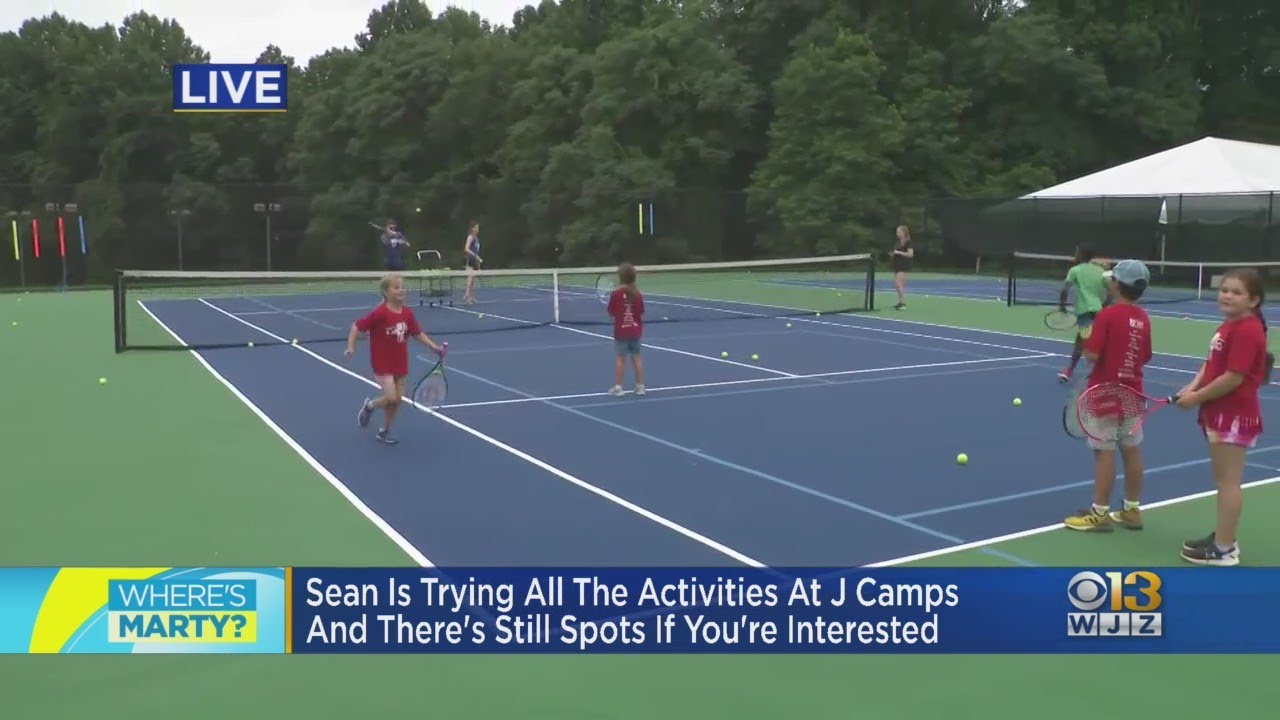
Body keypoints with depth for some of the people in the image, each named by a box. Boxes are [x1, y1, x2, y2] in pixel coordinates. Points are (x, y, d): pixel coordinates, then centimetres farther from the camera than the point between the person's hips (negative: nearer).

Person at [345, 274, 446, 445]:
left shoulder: (408, 313, -2)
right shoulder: (380, 313, -19)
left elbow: (418, 333, 11)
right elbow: (357, 326, -13)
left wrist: (434, 346, 4)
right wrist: (351, 346, -22)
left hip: (400, 364, 6)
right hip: (383, 364, -6)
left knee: (397, 399, 10)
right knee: (391, 397, -15)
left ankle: (384, 431, 28)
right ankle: (369, 406, 18)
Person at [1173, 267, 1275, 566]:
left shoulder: (1247, 331, -20)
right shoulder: (1228, 326, 12)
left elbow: (1233, 378, -24)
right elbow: (1212, 363, 17)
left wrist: (1197, 397, -15)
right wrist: (1193, 386, -1)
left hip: (1235, 415, -10)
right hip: (1220, 412, 10)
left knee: (1228, 482, -4)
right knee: (1222, 480, 18)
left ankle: (1224, 550, 3)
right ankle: (1222, 536, 29)